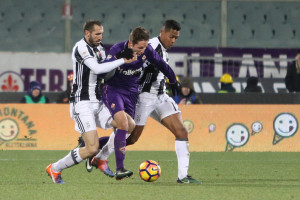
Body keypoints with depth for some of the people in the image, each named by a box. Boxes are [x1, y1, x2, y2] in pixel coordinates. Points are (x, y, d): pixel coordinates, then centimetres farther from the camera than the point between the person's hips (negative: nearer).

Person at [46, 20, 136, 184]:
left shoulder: (98, 48, 13)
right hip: (82, 104, -9)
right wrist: (124, 61, -24)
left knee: (130, 126, -2)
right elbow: (97, 68, -27)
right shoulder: (81, 47, -14)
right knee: (92, 149, -17)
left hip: (97, 103, 9)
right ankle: (55, 169, 3)